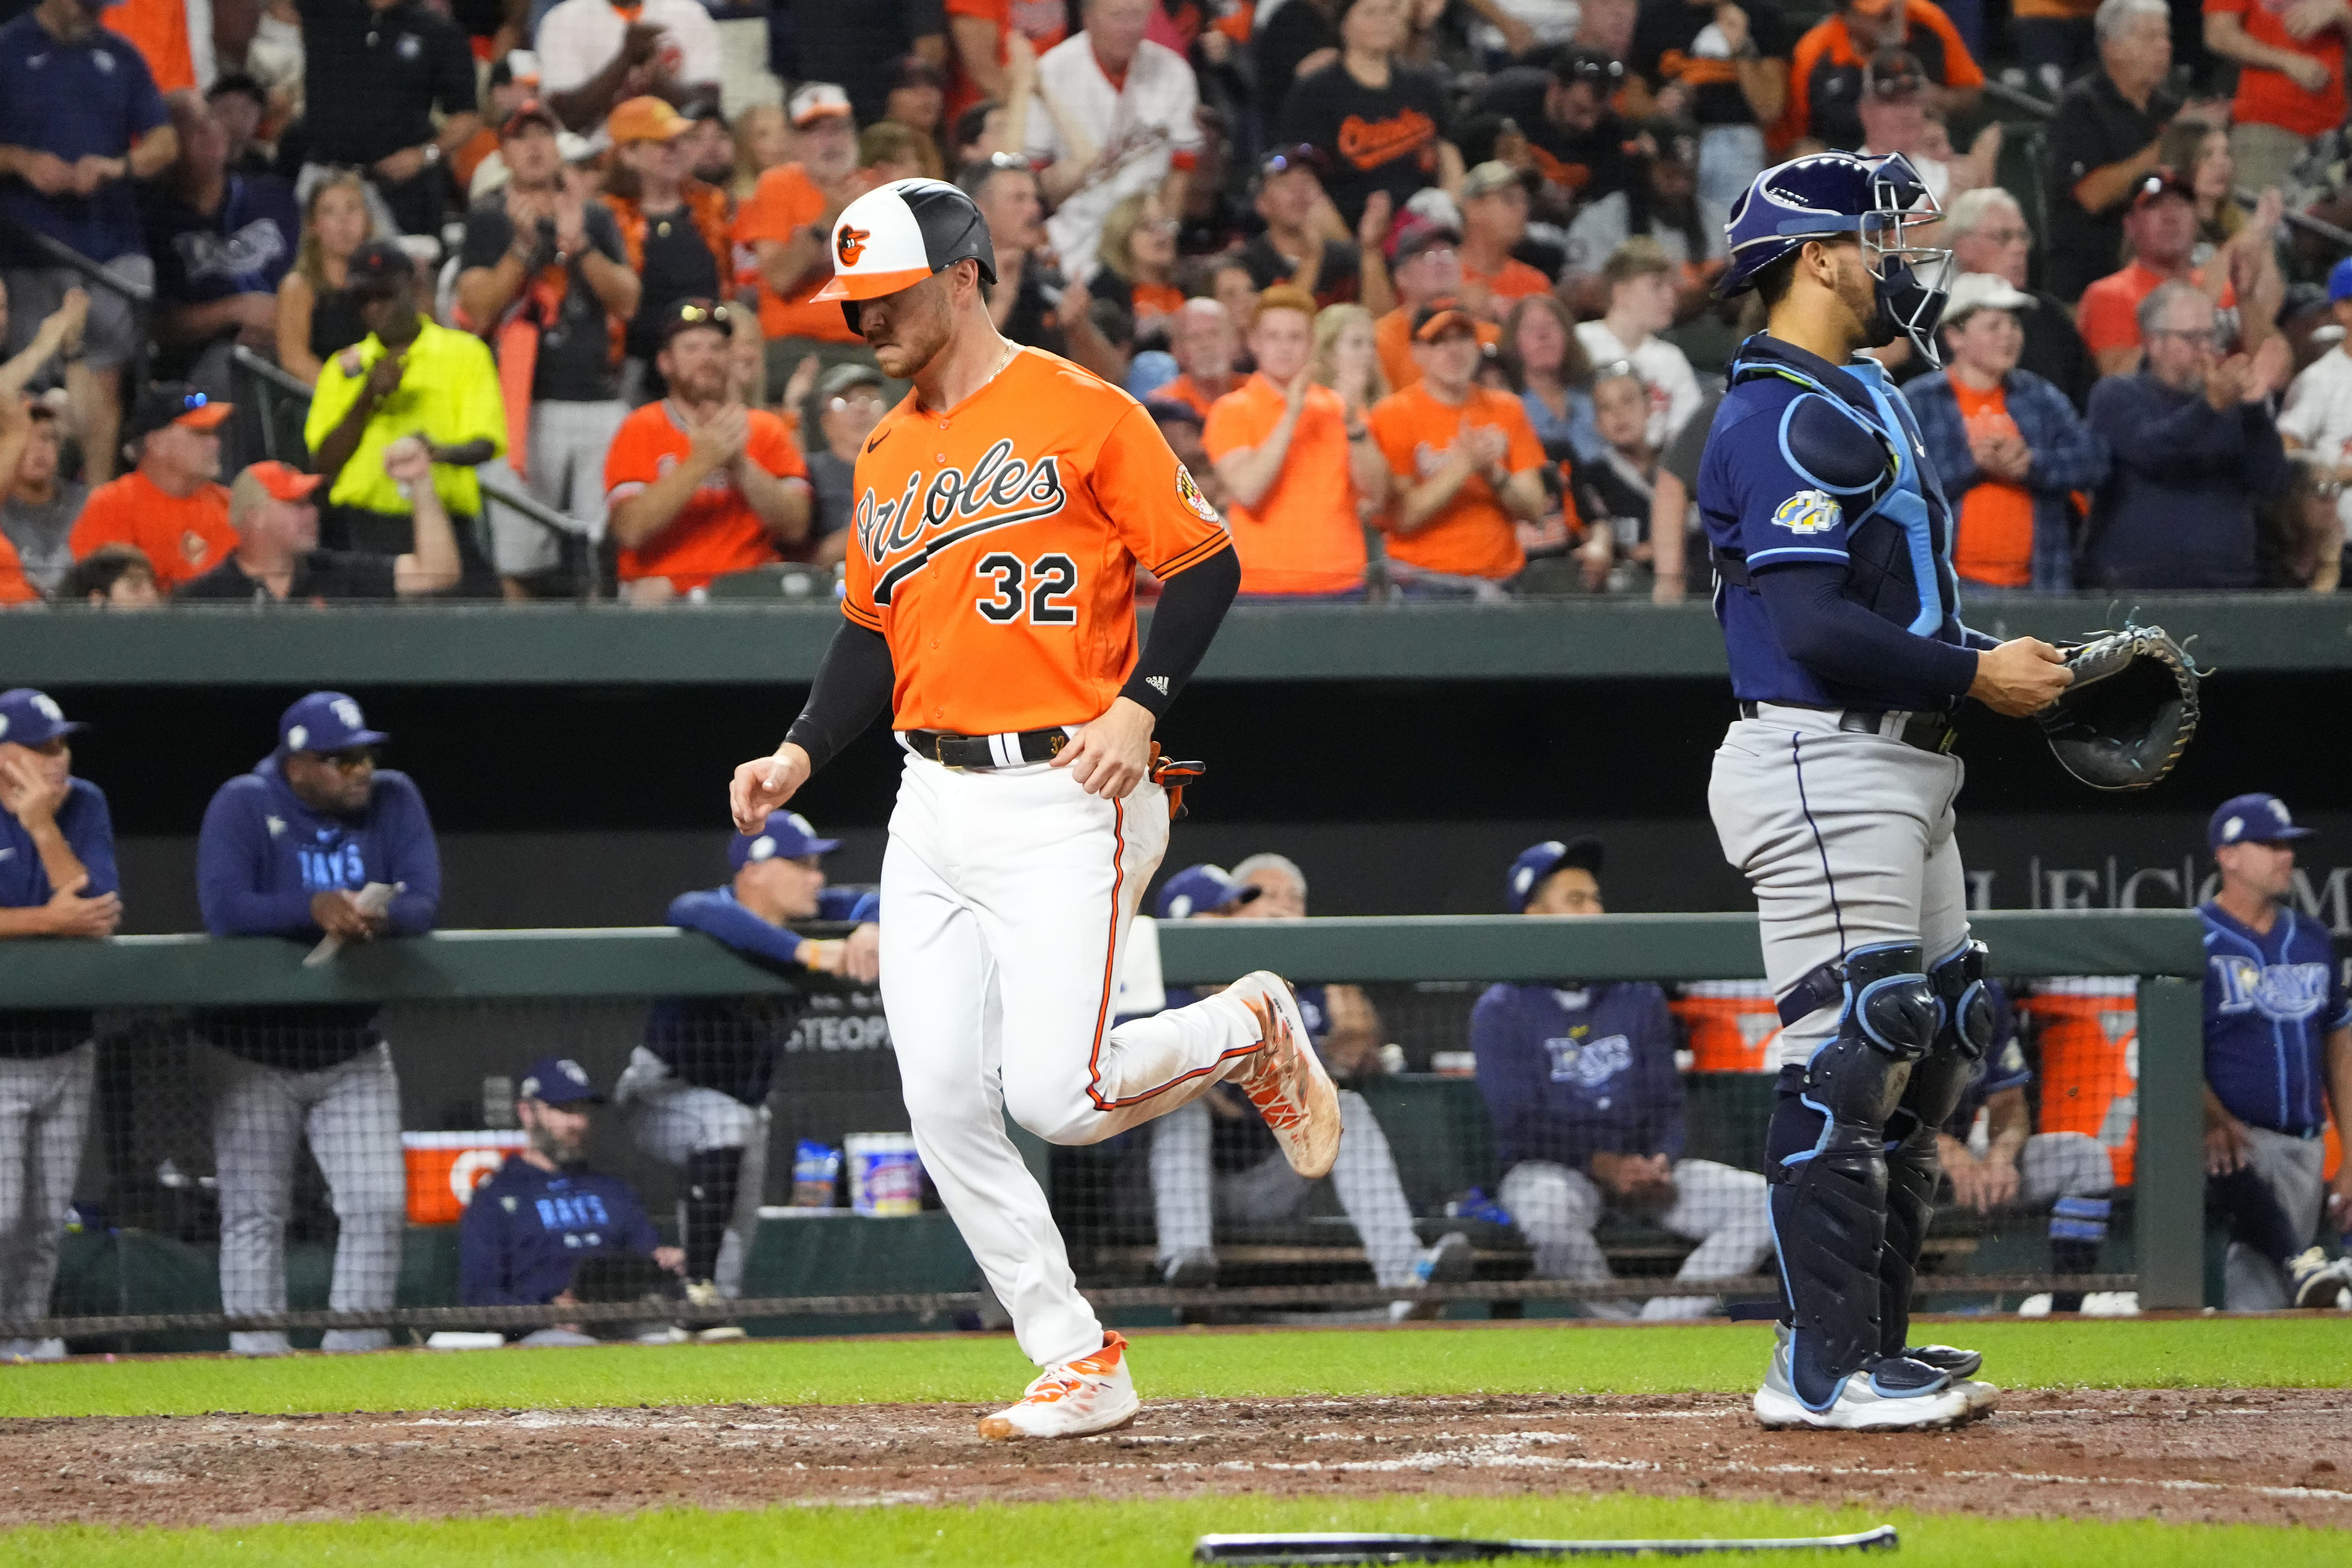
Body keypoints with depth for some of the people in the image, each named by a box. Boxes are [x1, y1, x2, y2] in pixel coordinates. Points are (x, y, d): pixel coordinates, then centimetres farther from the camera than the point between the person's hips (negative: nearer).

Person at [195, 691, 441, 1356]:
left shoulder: (394, 801, -4)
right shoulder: (242, 806, -14)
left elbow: (424, 902, -12)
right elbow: (223, 908, -27)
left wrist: (379, 918, -35)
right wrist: (315, 908, -41)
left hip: (352, 1052, 3)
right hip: (252, 1054, -3)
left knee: (378, 1205, -4)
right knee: (255, 1214, -2)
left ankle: (355, 1351, 5)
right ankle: (258, 1354, 2)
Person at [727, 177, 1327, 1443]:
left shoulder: (1081, 413, -6)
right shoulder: (887, 454, 15)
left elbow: (1204, 566, -6)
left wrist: (1138, 707, -17)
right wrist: (802, 754, 8)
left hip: (1062, 801, -7)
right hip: (934, 805, 7)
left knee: (1057, 1095, -16)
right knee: (945, 1108, -3)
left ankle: (1250, 1031, 13)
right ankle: (1079, 1367, 6)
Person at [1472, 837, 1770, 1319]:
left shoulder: (1640, 997, 12)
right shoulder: (1501, 1009, -2)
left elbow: (1666, 1103, 11)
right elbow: (1521, 1123, -10)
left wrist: (1660, 1163, -11)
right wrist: (1602, 1165, -22)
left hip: (1640, 1165, 5)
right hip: (1547, 1167, -5)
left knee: (1763, 1201, -16)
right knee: (1548, 1208, -41)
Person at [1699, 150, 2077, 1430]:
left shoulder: (1856, 401, 20)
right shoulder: (1787, 416, -14)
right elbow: (1816, 627, -22)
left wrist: (2002, 662, 8)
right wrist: (1975, 673, -15)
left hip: (1896, 770, 11)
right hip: (1823, 764, -11)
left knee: (1926, 1050, 13)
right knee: (1849, 1060, -11)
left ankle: (1873, 1345, 19)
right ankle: (1824, 1365, -9)